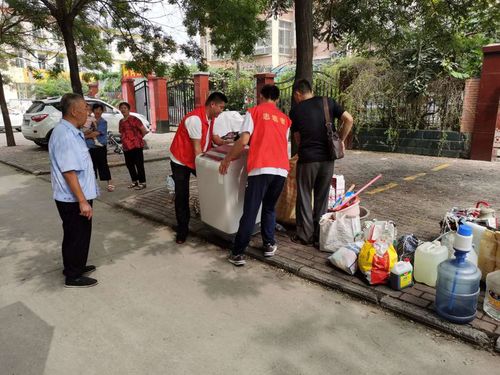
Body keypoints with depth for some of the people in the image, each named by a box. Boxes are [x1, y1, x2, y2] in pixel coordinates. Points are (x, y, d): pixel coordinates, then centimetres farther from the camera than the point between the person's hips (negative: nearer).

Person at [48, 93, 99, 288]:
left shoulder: (71, 132, 10)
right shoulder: (65, 135, -23)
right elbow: (68, 172, -27)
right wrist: (82, 201, -26)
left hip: (73, 198, 10)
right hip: (74, 199, -10)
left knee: (75, 235, 22)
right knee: (78, 236, 4)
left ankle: (75, 267, 39)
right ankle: (73, 277, 20)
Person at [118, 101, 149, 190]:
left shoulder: (134, 119, -9)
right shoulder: (121, 121, 14)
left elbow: (144, 130, -12)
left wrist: (139, 138, 1)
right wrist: (124, 140, 13)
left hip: (136, 145, -8)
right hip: (126, 147, 8)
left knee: (139, 164, -3)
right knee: (129, 164, 13)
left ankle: (142, 182, 5)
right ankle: (134, 181, 26)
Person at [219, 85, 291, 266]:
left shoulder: (254, 111, 7)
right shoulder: (285, 118, 21)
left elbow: (244, 140, -5)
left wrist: (227, 159, 5)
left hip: (261, 168, -4)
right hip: (281, 169, 5)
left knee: (250, 212, 1)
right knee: (269, 208, 22)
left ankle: (238, 253, 7)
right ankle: (269, 244, 24)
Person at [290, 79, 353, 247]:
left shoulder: (295, 110, 2)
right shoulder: (328, 102, 6)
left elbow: (297, 138, 9)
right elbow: (349, 119, -2)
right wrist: (341, 140, 8)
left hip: (307, 159, -3)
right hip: (327, 158, 3)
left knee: (304, 197, 10)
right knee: (322, 198, 12)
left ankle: (305, 235, 16)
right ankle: (319, 237, 19)